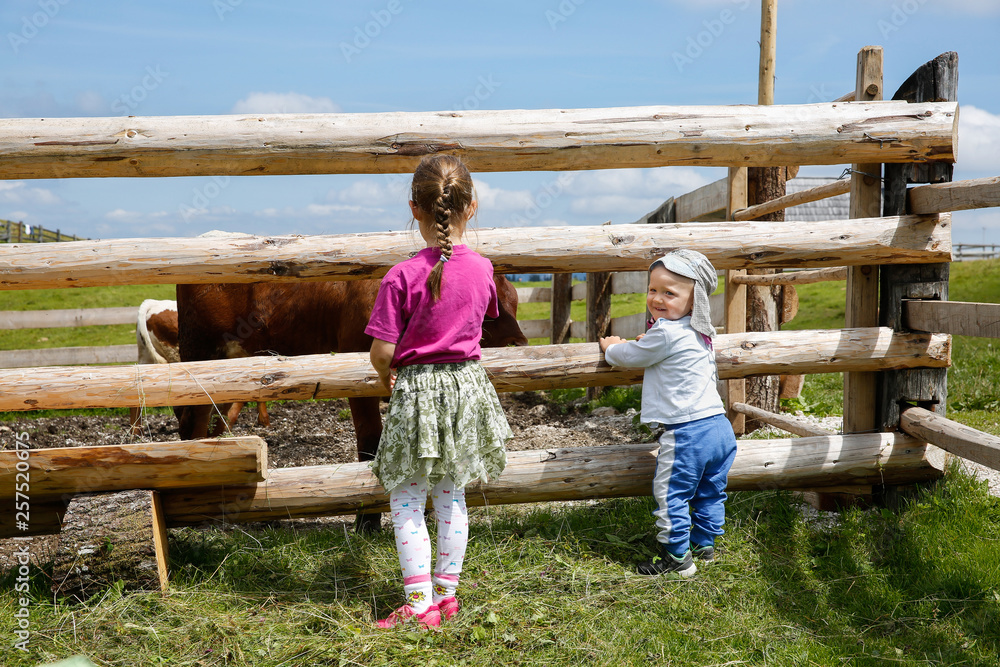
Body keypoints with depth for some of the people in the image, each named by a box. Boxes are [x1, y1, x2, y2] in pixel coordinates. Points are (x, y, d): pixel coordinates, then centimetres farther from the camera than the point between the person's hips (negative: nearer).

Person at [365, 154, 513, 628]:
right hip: (468, 385, 5)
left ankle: (420, 604, 11)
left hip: (416, 392, -5)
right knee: (452, 497, 17)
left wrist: (386, 374, 6)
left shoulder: (402, 276, -17)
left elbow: (381, 351, -15)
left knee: (406, 502, 9)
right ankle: (447, 593, 27)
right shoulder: (482, 269, -4)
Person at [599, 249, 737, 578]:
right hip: (719, 426, 10)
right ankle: (703, 545, 34)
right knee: (710, 492, 20)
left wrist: (610, 347, 16)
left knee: (671, 494, 2)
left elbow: (628, 356, -2)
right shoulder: (699, 332, 12)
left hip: (687, 433, -10)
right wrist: (649, 341, 28)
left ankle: (677, 558, 9)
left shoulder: (665, 333, -16)